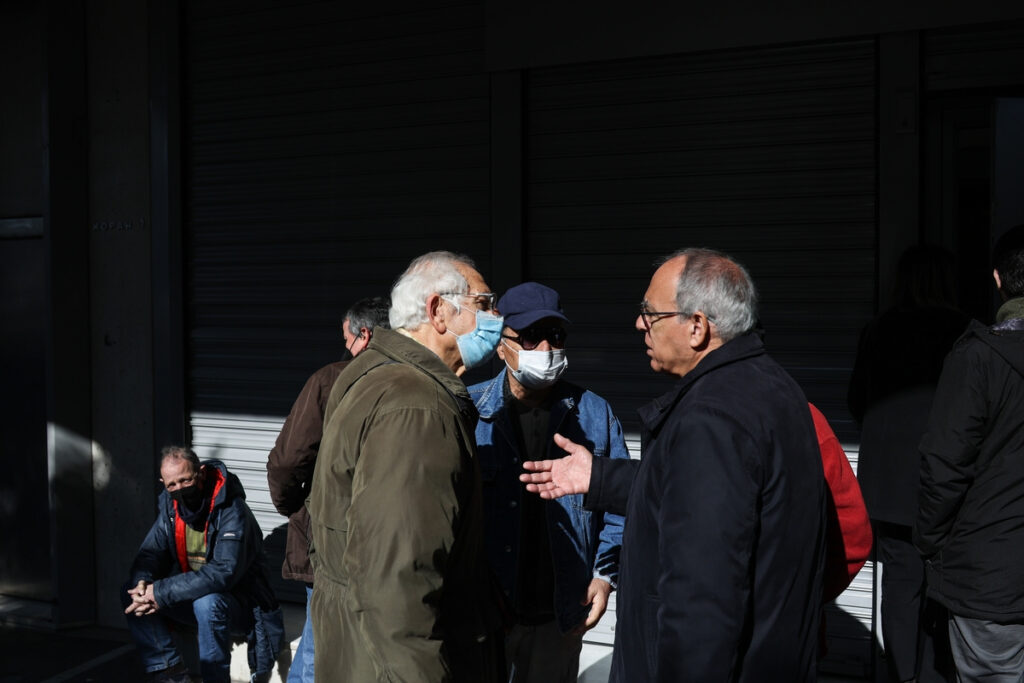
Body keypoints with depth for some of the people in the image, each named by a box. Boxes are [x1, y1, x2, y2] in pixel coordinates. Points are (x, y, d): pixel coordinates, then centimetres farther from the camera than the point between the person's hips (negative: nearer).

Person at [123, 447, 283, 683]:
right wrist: (142, 582, -23)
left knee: (207, 602, -38)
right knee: (131, 594, -10)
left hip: (240, 604, -7)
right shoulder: (171, 505, -1)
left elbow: (224, 571, -33)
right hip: (193, 595, 7)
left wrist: (161, 593, -34)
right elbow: (151, 553, 1)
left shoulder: (231, 510, -24)